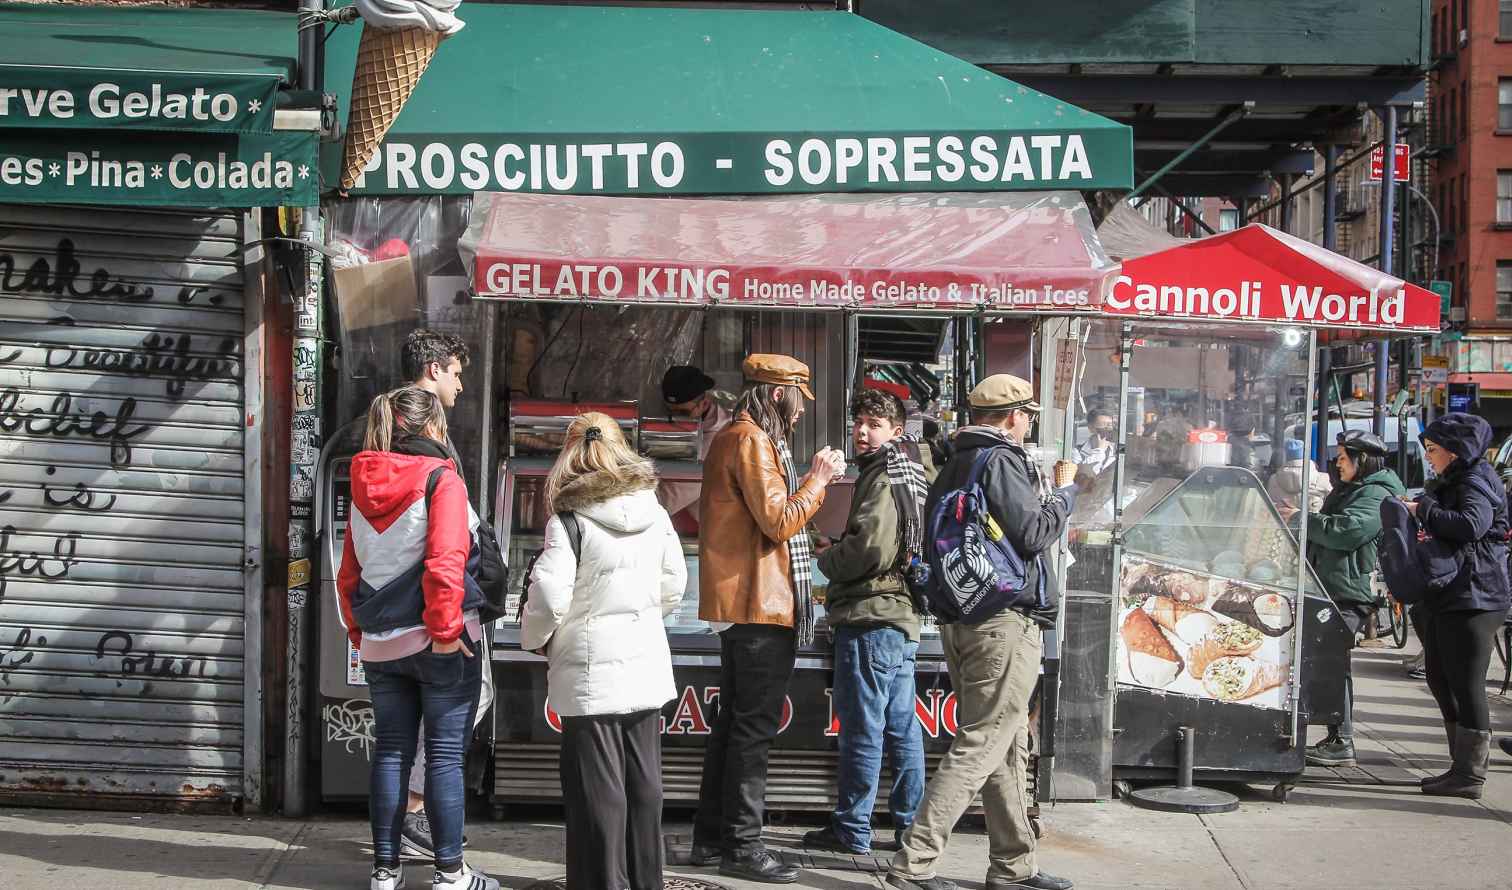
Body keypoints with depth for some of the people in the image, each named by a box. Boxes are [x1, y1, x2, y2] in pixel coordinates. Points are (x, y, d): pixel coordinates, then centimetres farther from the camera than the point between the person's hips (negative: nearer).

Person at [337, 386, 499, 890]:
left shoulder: (364, 488, 9)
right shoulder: (442, 479, -11)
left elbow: (349, 572, 14)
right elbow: (445, 564, -21)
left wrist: (359, 631, 20)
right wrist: (445, 630, -16)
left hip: (381, 644, 6)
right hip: (438, 639, -6)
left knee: (391, 751, 11)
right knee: (445, 753, 1)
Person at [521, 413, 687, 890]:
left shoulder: (569, 520, -13)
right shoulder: (656, 513, 4)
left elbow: (549, 598, -16)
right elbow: (674, 585, 11)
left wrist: (534, 639, 3)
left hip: (591, 673, -5)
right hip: (646, 665, 5)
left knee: (598, 793, 1)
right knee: (643, 784, 14)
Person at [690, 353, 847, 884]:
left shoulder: (734, 438, 19)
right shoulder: (752, 441, -14)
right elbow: (778, 522, -20)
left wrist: (810, 483, 13)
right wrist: (817, 480, -8)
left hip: (740, 605, 11)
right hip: (761, 605, -11)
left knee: (735, 722, 15)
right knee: (754, 728, -6)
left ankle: (711, 837, 21)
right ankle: (742, 846, -1)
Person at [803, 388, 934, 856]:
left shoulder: (883, 479, -13)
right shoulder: (913, 474, 18)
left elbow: (870, 551, -22)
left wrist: (827, 558, -4)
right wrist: (839, 550, 13)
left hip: (870, 616, -10)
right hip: (903, 612, 10)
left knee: (862, 728, -3)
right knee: (902, 728, 14)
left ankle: (851, 829, 3)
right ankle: (910, 823, 21)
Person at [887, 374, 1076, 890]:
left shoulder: (953, 466, 16)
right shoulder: (1000, 461, -12)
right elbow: (1033, 534, -15)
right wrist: (1064, 492, 1)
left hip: (960, 618, 10)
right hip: (1005, 622, -10)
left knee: (1009, 751, 17)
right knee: (979, 748, -8)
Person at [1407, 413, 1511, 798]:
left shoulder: (1476, 482, -11)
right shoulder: (1448, 482, 20)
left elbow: (1470, 524, -30)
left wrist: (1423, 510, -20)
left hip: (1472, 599, -11)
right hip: (1444, 597, 11)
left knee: (1465, 685, -8)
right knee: (1441, 680, 14)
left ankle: (1470, 774, -3)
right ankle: (1464, 764, 21)